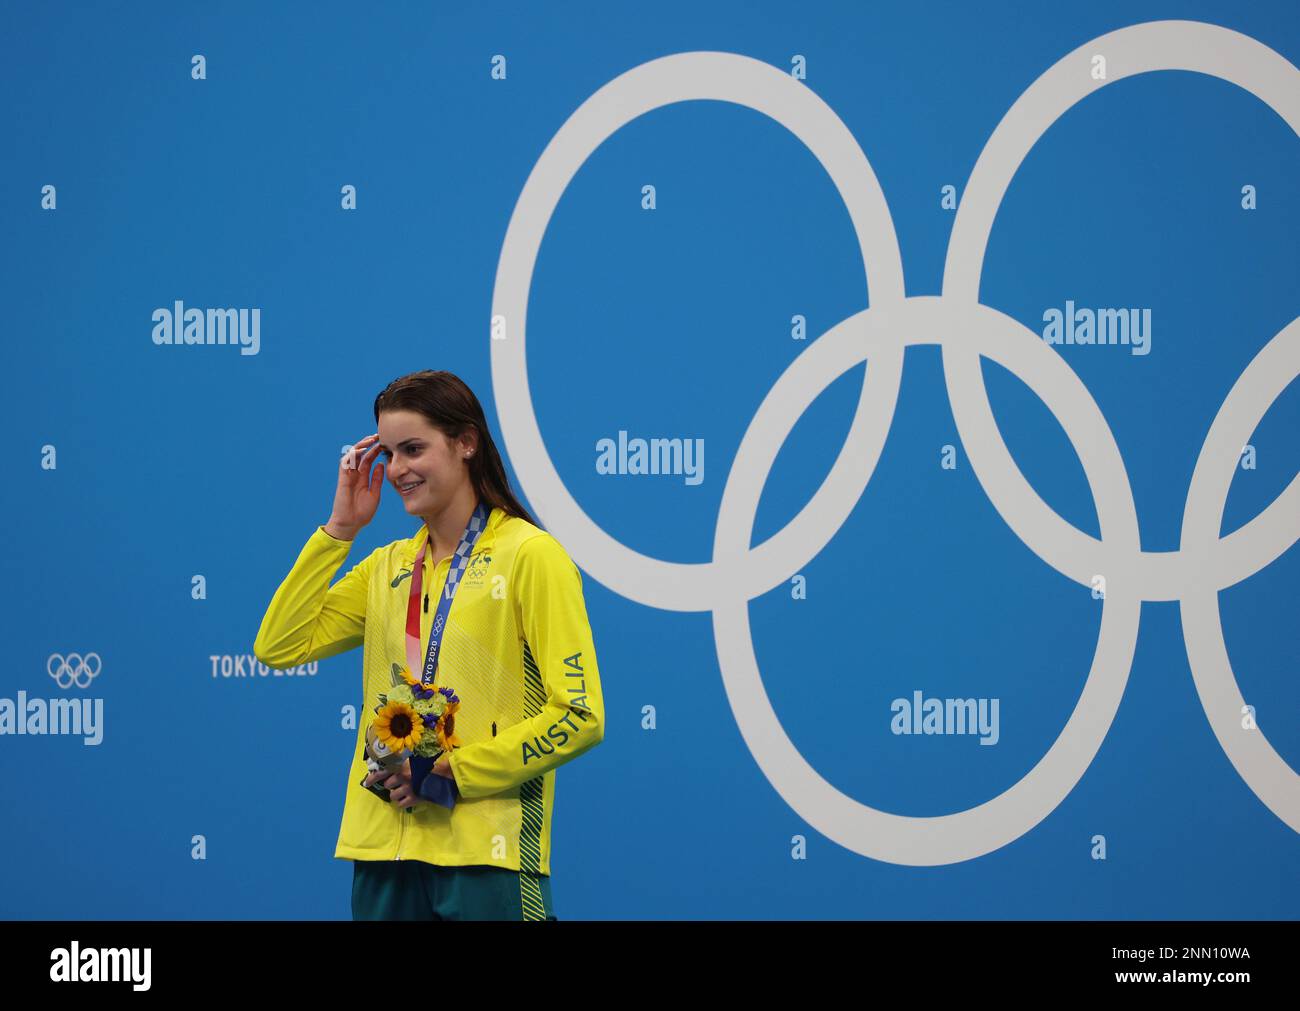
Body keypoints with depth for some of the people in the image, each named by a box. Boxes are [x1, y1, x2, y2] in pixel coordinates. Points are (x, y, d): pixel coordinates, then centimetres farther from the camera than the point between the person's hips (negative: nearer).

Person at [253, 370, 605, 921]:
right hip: (382, 850, 6)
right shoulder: (388, 566, 15)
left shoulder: (530, 555, -5)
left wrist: (450, 774, -14)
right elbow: (278, 646, 7)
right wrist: (339, 528, 5)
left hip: (486, 854, -5)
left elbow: (579, 718, -10)